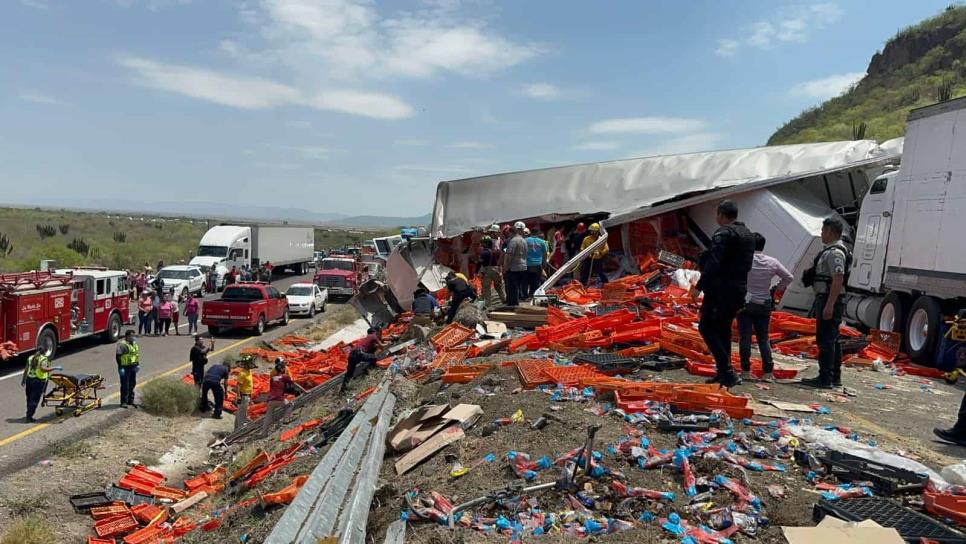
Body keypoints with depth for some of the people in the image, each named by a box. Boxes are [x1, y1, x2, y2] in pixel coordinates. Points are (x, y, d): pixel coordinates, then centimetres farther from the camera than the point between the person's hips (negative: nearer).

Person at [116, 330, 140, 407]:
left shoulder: (134, 344, 13)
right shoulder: (122, 344, -13)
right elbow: (118, 356, -16)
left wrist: (138, 364, 15)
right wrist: (120, 367, -19)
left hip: (133, 367, 8)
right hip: (125, 368, -8)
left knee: (132, 384, 14)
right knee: (125, 385, -2)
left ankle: (130, 400, 25)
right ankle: (123, 402, 6)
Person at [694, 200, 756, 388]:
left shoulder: (724, 233, -13)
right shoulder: (748, 235, 17)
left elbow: (713, 263, -23)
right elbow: (746, 264, 19)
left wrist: (699, 286, -22)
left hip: (721, 288, -9)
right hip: (740, 289, 9)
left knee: (706, 327, -5)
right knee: (724, 329, 16)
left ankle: (727, 371, -13)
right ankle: (724, 372, 18)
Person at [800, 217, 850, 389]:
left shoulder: (834, 252, -16)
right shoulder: (831, 250, 17)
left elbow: (838, 280, -24)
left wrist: (829, 305, -27)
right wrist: (821, 303, 22)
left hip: (829, 300, -11)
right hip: (830, 301, 11)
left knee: (825, 340, -9)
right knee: (832, 340, 15)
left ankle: (825, 379, -7)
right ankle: (834, 377, 23)